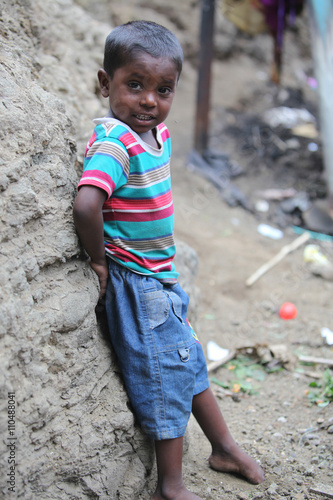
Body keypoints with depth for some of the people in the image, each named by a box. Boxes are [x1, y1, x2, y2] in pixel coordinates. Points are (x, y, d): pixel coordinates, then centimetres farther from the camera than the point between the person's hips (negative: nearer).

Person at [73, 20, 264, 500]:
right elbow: (86, 205, -39)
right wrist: (100, 259, -23)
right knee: (165, 374, 3)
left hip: (161, 277, 9)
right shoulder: (114, 141, -24)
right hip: (135, 283, -9)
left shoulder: (159, 133, 4)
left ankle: (224, 447, 40)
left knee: (190, 360, 20)